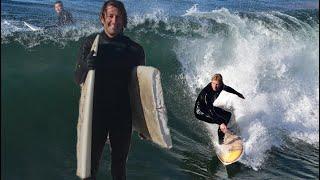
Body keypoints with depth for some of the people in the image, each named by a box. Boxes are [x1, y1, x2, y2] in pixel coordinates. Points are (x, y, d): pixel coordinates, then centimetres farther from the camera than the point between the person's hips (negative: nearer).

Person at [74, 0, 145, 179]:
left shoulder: (135, 49, 0)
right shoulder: (91, 43, 0)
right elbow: (78, 79, 0)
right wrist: (87, 66, -24)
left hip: (123, 114, 1)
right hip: (96, 112, 0)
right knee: (90, 162, 2)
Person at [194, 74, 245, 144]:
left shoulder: (220, 86, -14)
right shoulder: (206, 93, -35)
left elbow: (227, 88, 11)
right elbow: (211, 110, -38)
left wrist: (237, 93, 27)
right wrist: (221, 123, -44)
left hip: (210, 107, 8)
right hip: (200, 112, -8)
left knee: (228, 114, 13)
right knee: (223, 120, -21)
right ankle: (221, 140, -5)